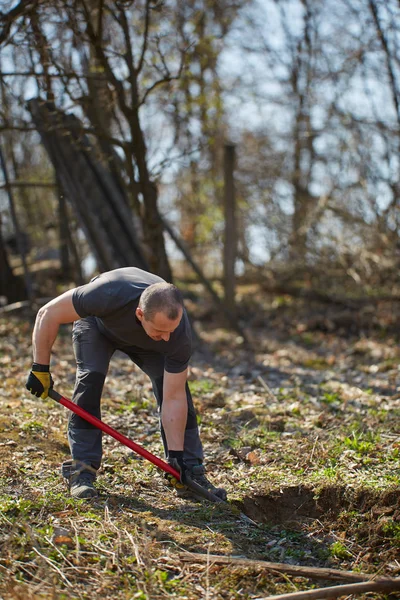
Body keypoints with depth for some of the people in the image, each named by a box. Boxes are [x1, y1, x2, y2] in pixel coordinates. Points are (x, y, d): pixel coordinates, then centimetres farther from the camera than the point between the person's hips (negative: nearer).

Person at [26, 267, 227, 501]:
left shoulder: (180, 336, -38)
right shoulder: (109, 295, -47)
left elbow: (173, 398, -28)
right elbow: (49, 314, -32)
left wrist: (176, 454, -29)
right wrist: (40, 368, -28)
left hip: (143, 341, 2)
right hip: (96, 323, -1)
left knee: (177, 388, -14)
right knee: (90, 378, -25)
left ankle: (193, 472, -2)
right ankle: (81, 471, -15)